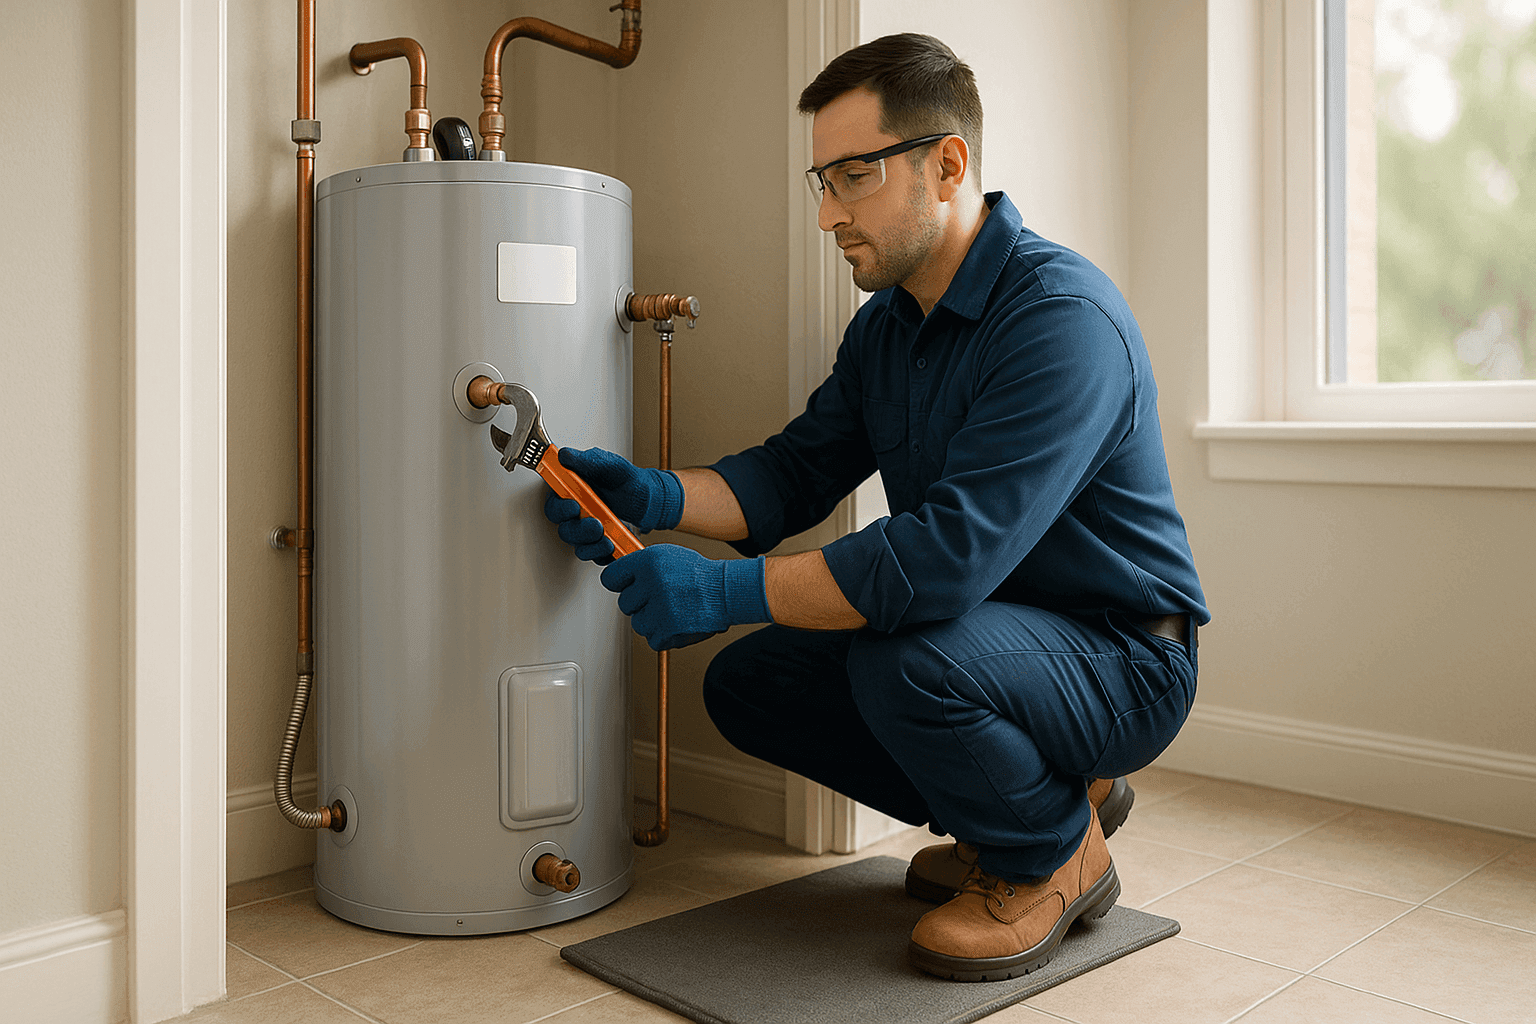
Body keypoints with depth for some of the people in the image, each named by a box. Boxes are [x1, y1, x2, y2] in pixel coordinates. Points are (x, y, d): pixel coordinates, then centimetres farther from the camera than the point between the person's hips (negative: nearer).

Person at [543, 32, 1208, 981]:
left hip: (1120, 659, -8)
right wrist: (657, 494, -13)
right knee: (749, 681, 1)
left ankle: (1055, 852, -3)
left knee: (902, 655, -35)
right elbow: (794, 473, 6)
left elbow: (951, 553, -34)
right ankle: (1044, 787, 13)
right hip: (992, 629, 9)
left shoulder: (1063, 316, -25)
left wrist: (723, 591, -31)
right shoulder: (888, 324, 5)